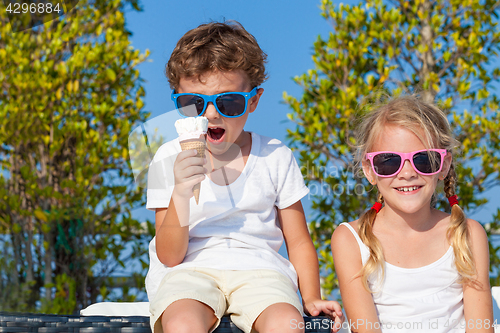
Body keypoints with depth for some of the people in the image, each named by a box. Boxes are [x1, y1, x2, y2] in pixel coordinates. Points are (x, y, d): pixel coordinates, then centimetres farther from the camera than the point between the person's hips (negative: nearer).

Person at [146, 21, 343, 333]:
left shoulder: (276, 157, 7)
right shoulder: (170, 160, 3)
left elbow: (299, 242, 13)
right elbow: (169, 257, -2)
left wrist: (311, 298, -3)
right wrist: (181, 193, -18)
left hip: (259, 268, 1)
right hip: (190, 270, -1)